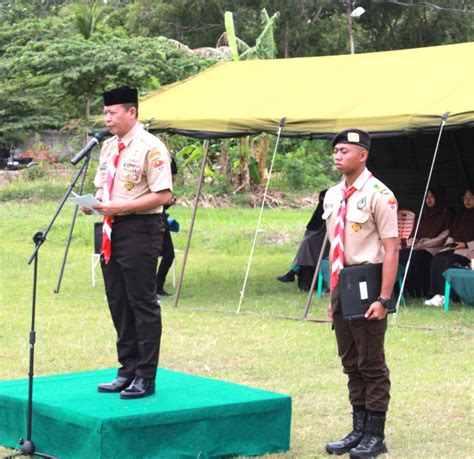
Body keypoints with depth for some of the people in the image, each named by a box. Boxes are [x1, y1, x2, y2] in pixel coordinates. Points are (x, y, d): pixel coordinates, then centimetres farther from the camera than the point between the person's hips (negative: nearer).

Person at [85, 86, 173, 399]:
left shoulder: (150, 148, -12)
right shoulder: (108, 147, 14)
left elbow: (163, 195, -17)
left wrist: (122, 207, -21)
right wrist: (96, 202, -1)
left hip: (140, 229, -8)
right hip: (112, 231, 8)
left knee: (142, 302, -3)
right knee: (118, 303, 12)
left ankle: (145, 377, 4)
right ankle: (128, 371, 22)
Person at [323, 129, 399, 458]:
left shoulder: (378, 195, -12)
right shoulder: (332, 196, 11)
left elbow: (391, 249, -16)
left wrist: (384, 299, -20)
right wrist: (332, 293, 14)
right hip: (341, 285, 7)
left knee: (372, 363, 1)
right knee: (351, 362, 13)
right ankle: (359, 431, 23)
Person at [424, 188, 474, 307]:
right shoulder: (460, 216, 23)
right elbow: (452, 234, 25)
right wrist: (450, 243, 6)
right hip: (454, 247, 6)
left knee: (449, 260, -32)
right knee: (438, 259, -23)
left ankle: (444, 296, -34)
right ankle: (437, 294, -30)